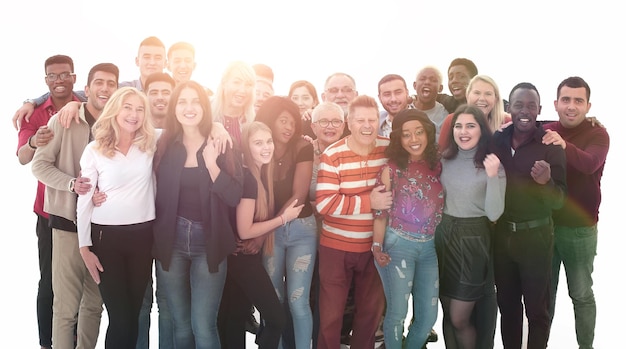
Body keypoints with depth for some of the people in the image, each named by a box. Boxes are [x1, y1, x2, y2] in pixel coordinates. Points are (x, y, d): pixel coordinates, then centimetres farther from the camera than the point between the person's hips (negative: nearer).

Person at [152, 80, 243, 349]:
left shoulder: (223, 147, -2)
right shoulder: (164, 147, 3)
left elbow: (234, 197, -11)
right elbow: (156, 196, 8)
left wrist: (211, 163, -18)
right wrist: (156, 237, -3)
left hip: (208, 242, -2)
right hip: (171, 241, 2)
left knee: (203, 326, -5)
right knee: (181, 325, 12)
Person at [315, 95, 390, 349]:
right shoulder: (333, 155, -14)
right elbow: (324, 203, -21)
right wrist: (369, 202, -24)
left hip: (374, 245, 4)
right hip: (337, 246, -3)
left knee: (372, 309, 16)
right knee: (331, 313, 7)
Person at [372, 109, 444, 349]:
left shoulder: (438, 164, 2)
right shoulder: (391, 169, -6)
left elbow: (444, 206, 8)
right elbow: (380, 212, -4)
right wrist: (377, 247, -11)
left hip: (431, 246, 4)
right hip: (399, 245, -4)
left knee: (428, 316, 10)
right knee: (397, 313, 1)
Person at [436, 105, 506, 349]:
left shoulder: (493, 164, -10)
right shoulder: (444, 159, 3)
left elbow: (494, 214, -18)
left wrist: (492, 176, -28)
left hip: (474, 240, -4)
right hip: (444, 234, 4)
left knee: (459, 318, -1)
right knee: (448, 314, 13)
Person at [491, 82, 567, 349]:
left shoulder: (550, 146, -11)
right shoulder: (496, 141, -1)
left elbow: (558, 201, -12)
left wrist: (546, 182, -33)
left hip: (535, 237, -3)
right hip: (500, 235, 4)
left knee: (536, 307, 9)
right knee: (507, 304, 17)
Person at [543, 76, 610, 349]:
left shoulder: (597, 135, -9)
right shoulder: (544, 132, 1)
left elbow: (590, 164, -29)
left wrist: (564, 146, -50)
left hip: (580, 229, -3)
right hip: (544, 224, 3)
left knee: (581, 294, 8)